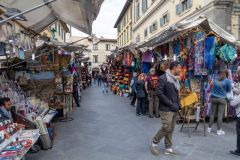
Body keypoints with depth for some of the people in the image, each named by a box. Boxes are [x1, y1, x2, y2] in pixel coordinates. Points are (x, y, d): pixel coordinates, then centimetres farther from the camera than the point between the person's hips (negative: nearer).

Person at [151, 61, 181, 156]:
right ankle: (154, 143, 15)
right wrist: (171, 104, -18)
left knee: (171, 129, 12)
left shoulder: (176, 79, 12)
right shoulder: (163, 78, -14)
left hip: (174, 109, 8)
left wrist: (178, 104, 6)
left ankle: (168, 149, 24)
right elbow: (159, 93, -19)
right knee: (166, 128, -7)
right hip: (166, 109, -8)